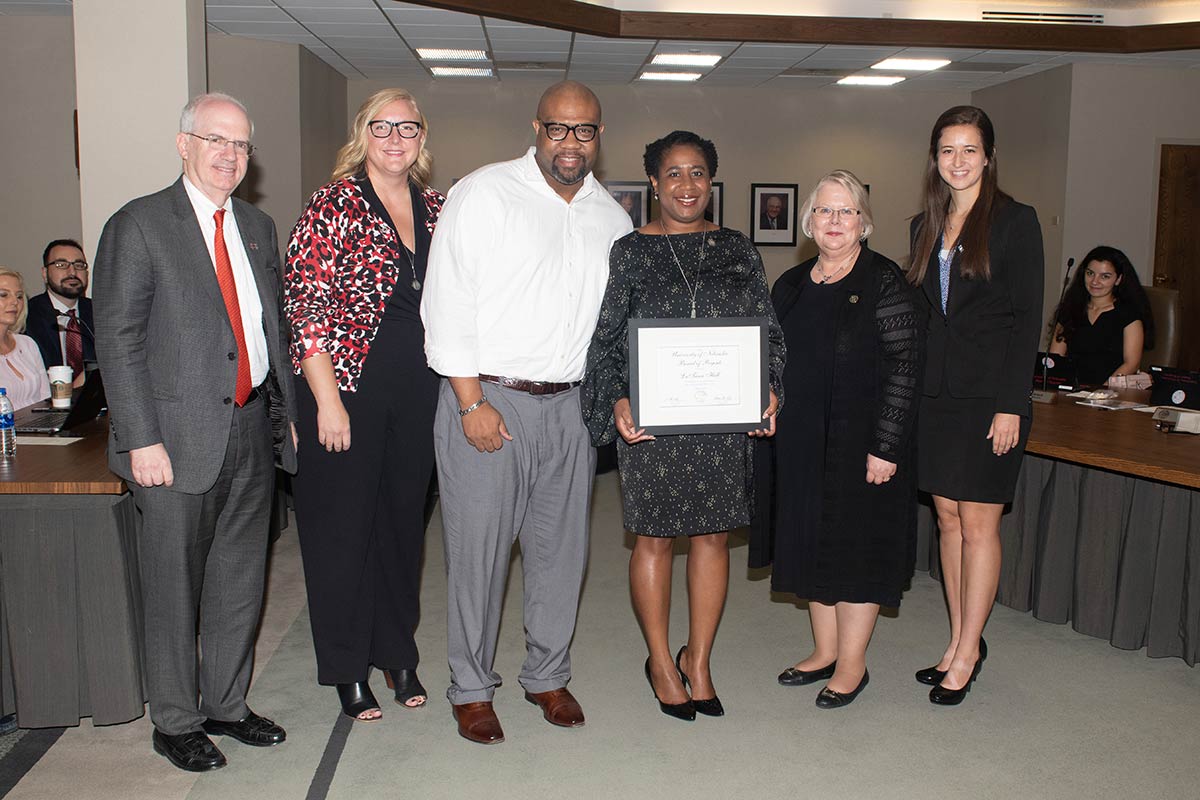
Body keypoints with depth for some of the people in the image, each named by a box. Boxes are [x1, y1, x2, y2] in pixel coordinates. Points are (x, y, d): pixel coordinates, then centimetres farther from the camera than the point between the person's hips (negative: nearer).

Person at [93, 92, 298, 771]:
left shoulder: (258, 226, 13)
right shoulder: (138, 226, -6)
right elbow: (117, 341, -9)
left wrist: (288, 411, 11)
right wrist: (142, 439, -15)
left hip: (254, 430, 6)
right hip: (180, 439, -6)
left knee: (241, 580, 15)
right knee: (174, 588, 7)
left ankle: (226, 705, 32)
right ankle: (175, 721, 25)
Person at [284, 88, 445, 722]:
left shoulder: (435, 209, 9)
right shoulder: (334, 204, -7)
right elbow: (304, 306, -12)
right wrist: (327, 401, -16)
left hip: (420, 390, 5)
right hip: (348, 386, -5)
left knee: (405, 518, 14)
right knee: (343, 525, 6)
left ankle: (398, 652, 32)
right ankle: (347, 668, 23)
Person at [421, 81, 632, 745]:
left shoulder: (612, 217, 12)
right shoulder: (483, 193, -4)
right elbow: (448, 301, -8)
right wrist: (472, 402, -13)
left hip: (570, 405, 5)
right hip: (486, 400, -4)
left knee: (562, 547, 11)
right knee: (478, 547, 2)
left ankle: (548, 676, 30)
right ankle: (472, 689, 20)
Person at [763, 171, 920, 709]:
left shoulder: (884, 283, -8)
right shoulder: (790, 286, 10)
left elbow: (904, 368, -13)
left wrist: (886, 447, -17)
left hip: (862, 442, -6)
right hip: (803, 443, 6)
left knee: (858, 543, 2)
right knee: (813, 540, 12)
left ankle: (852, 663, 16)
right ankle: (825, 650, 27)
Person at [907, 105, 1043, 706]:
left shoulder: (1015, 221, -4)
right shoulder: (926, 226, 12)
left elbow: (1027, 318, -8)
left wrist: (1010, 405, -14)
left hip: (988, 395, -5)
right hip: (934, 392, 6)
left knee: (978, 524, 0)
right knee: (948, 519, 11)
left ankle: (967, 653, 12)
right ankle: (959, 642, 23)